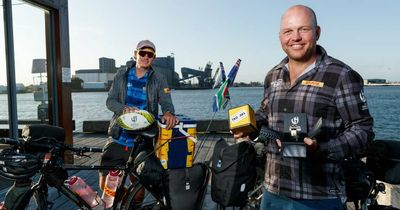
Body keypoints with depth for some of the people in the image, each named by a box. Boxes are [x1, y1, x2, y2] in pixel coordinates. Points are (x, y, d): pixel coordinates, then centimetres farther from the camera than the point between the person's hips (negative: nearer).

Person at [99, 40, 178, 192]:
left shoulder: (159, 79, 2)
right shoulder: (122, 75, 6)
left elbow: (166, 102, -7)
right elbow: (110, 101, 2)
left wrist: (169, 113, -32)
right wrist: (124, 108, -20)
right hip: (117, 140, 2)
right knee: (105, 184, 3)